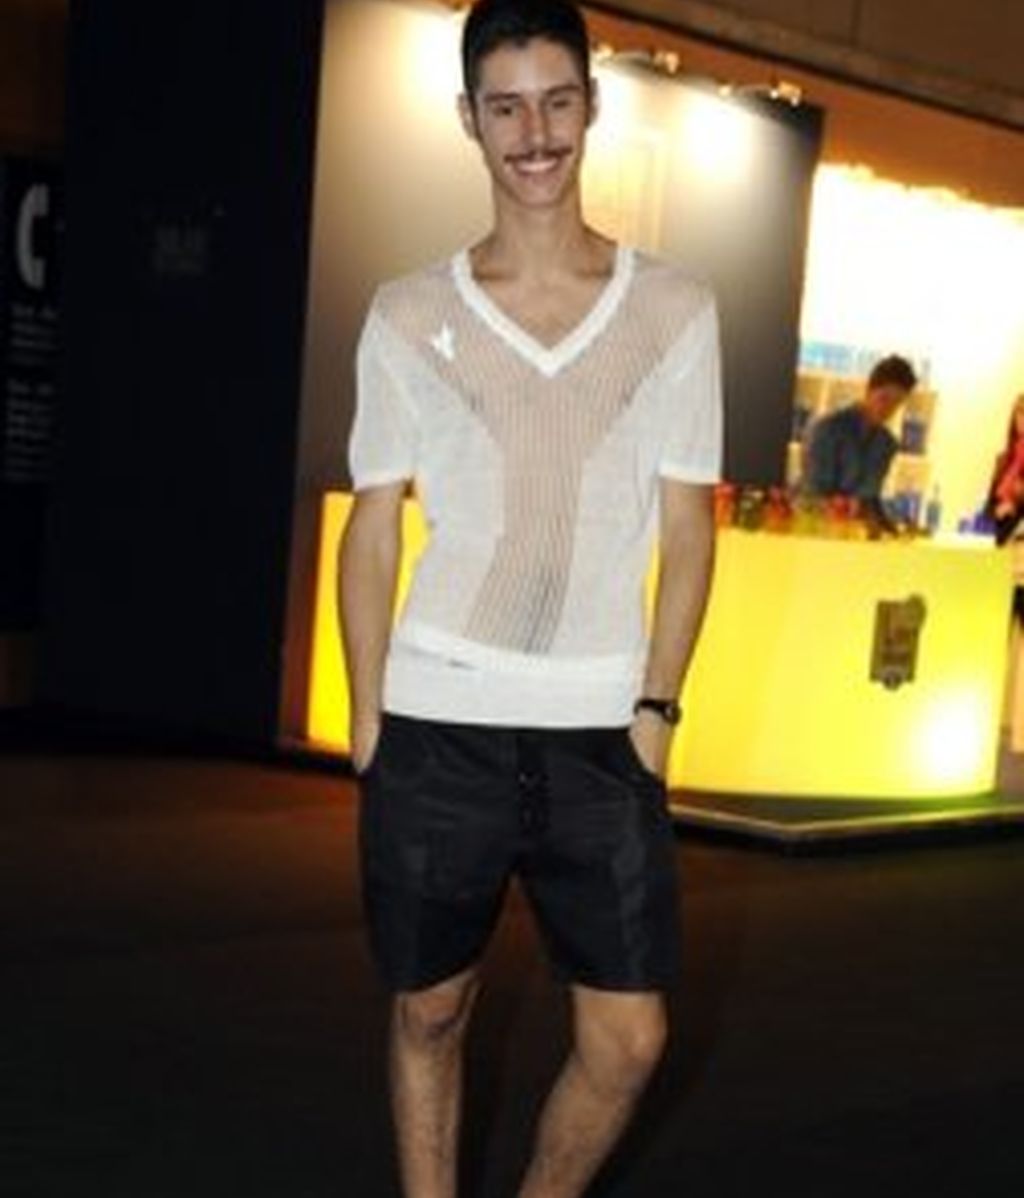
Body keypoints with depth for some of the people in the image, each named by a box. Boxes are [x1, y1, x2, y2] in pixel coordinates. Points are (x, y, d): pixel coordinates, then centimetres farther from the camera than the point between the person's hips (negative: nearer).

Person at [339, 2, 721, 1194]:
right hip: (437, 723, 0)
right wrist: (367, 725, 0)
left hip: (600, 731, 1)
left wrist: (655, 710, -1)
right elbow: (373, 528, 6)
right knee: (430, 1012, 9)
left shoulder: (674, 311, 5)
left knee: (628, 1038, 0)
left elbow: (686, 525, 6)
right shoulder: (410, 316, 4)